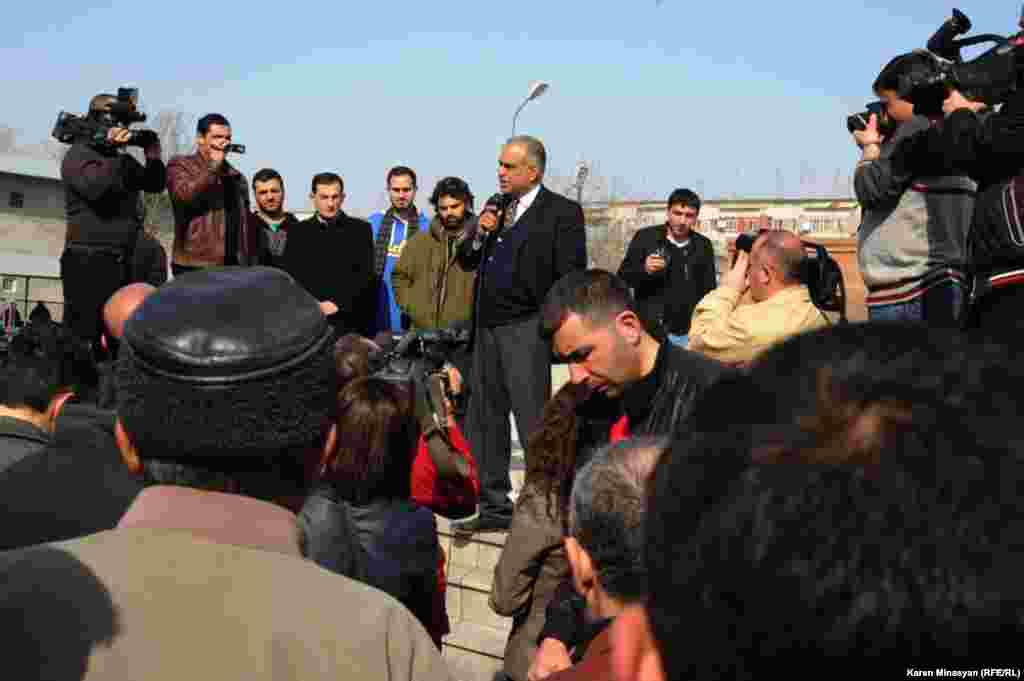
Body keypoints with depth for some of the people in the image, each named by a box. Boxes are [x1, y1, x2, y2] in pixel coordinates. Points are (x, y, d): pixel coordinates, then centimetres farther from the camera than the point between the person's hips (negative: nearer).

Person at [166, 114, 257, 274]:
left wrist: (252, 267, 11)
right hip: (194, 266, -5)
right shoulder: (180, 165, 6)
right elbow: (184, 195, -16)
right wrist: (214, 165, -8)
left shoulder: (237, 177, 20)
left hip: (233, 267, 5)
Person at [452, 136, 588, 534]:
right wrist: (479, 235, -1)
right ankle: (494, 507, 23)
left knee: (532, 420, -7)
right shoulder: (496, 208, 16)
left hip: (526, 329, -7)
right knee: (484, 420, 12)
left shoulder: (562, 212, -4)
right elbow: (466, 262, 18)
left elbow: (570, 277, -9)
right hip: (487, 327, 8)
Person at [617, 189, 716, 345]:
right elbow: (622, 277, 2)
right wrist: (644, 269, -18)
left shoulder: (703, 245, 8)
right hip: (650, 331, -2)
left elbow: (709, 290, 13)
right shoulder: (645, 237, -1)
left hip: (688, 334, 2)